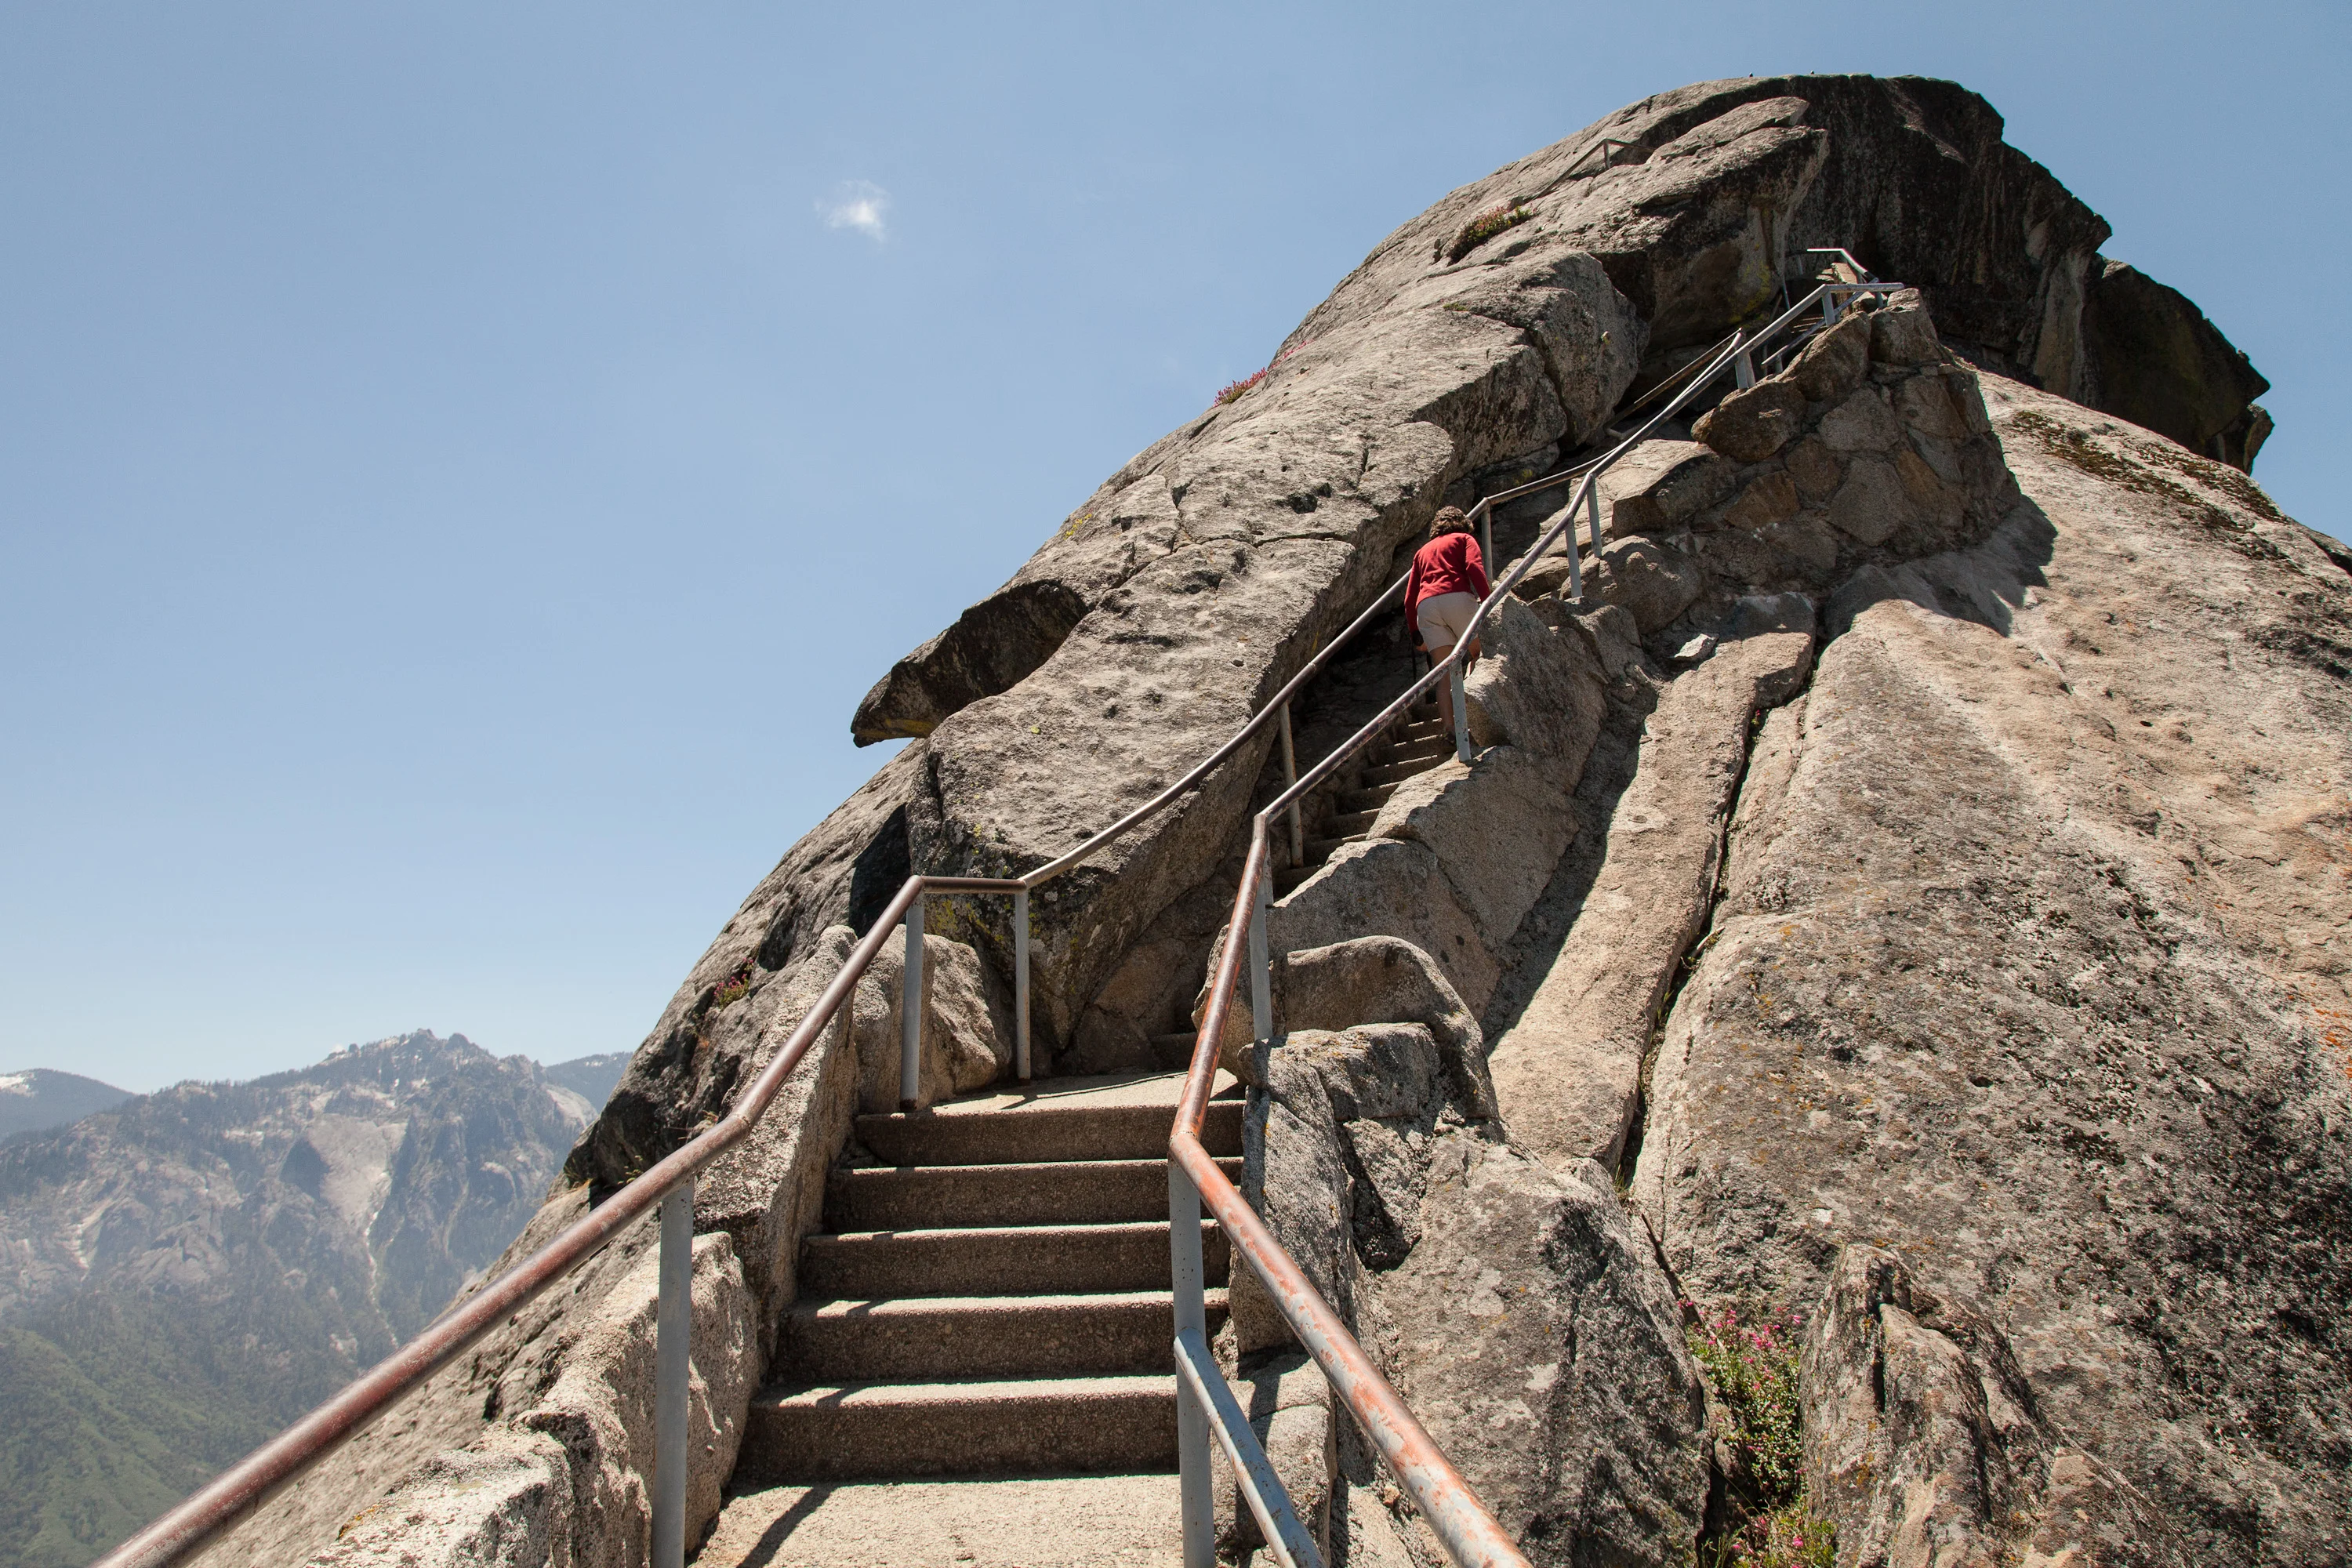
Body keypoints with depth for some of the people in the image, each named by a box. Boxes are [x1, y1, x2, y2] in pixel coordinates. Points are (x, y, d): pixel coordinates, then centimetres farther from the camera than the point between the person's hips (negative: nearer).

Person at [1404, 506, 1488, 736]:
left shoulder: (1422, 551, 33)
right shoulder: (1464, 539, 21)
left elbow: (1409, 598, 26)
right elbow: (1474, 568, -2)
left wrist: (1416, 634, 27)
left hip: (1425, 606, 4)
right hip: (1457, 597, -3)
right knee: (1480, 654, 10)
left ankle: (1450, 727, -16)